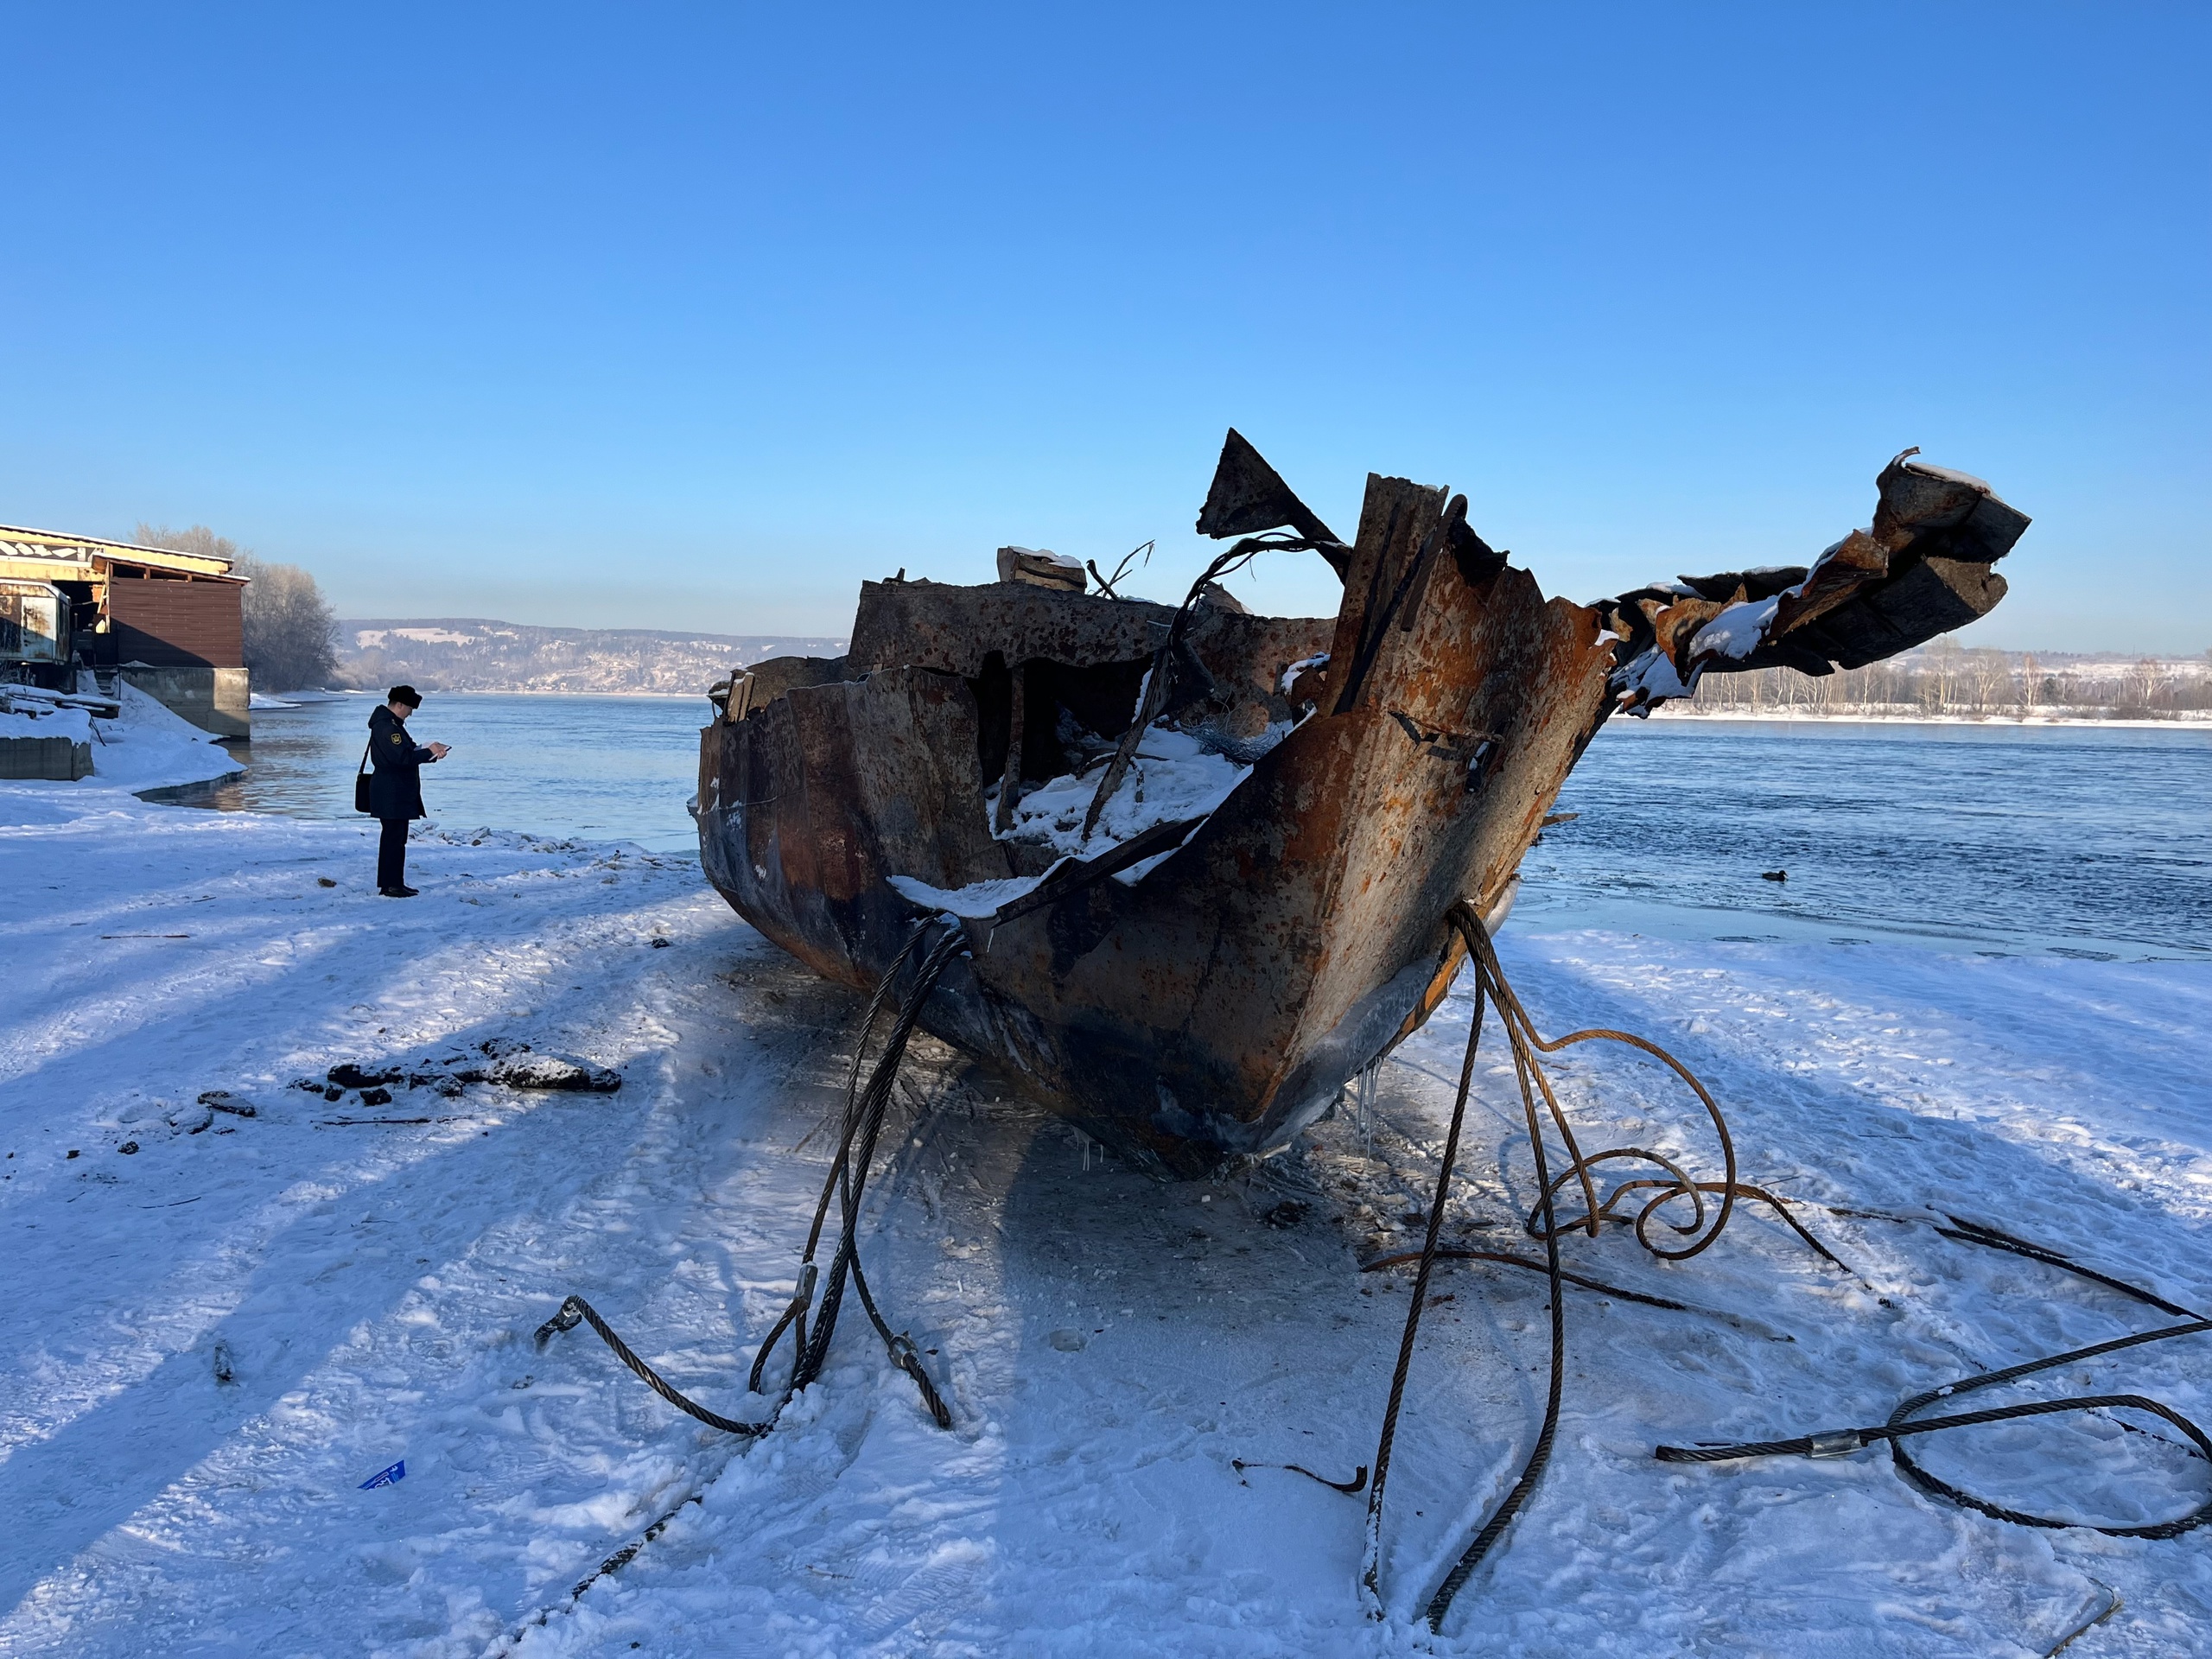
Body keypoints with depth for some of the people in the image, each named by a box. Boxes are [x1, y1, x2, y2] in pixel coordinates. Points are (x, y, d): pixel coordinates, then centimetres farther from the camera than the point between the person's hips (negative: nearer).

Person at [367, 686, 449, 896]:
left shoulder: (392, 724, 17)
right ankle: (391, 885, -4)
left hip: (397, 794, 11)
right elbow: (403, 757, -25)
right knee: (395, 838, -8)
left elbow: (406, 754, 19)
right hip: (392, 794, -11)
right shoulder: (386, 727, -17)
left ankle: (390, 883, 21)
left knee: (394, 837, 14)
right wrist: (429, 752, -16)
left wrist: (432, 752, 7)